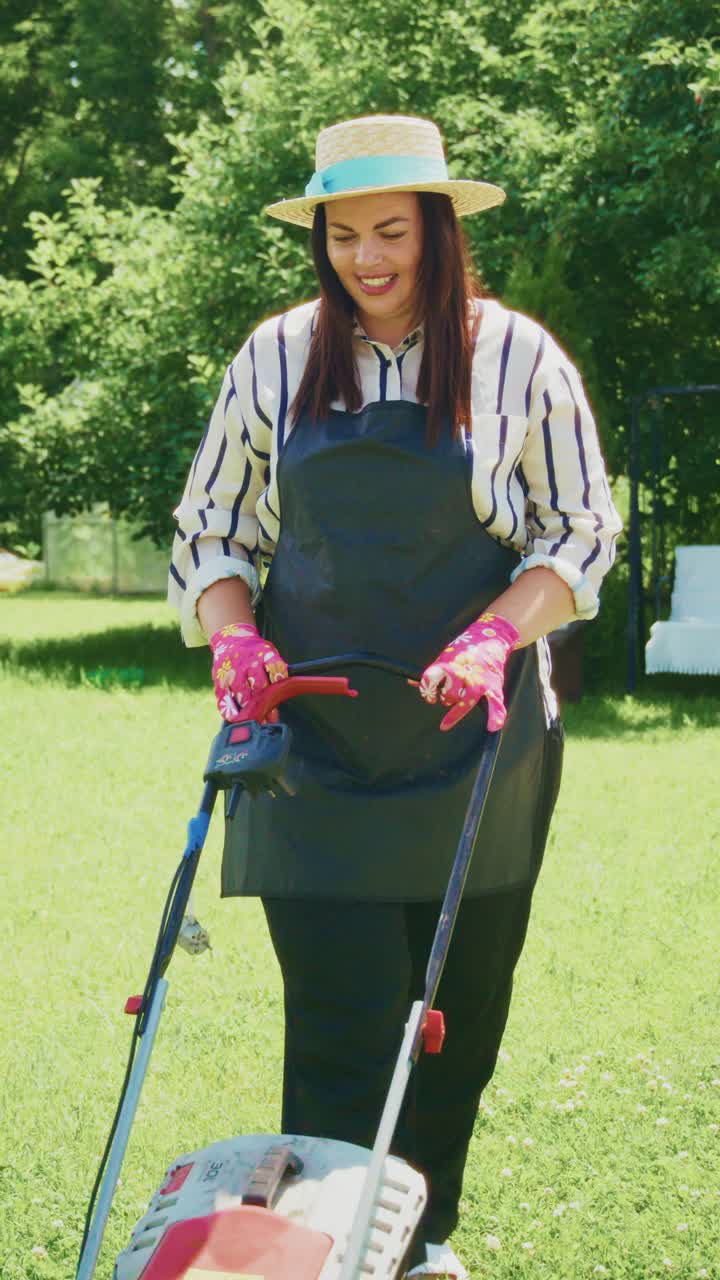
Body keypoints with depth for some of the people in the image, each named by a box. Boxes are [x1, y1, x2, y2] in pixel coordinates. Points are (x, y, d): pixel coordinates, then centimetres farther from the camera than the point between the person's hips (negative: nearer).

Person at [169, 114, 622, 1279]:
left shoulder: (515, 357, 1)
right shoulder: (278, 358, 5)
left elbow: (581, 533, 2)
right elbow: (212, 527, 11)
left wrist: (497, 631, -15)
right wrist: (234, 635, -9)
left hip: (476, 740, 0)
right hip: (319, 745, 0)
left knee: (460, 1006, 10)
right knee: (340, 1020, -7)